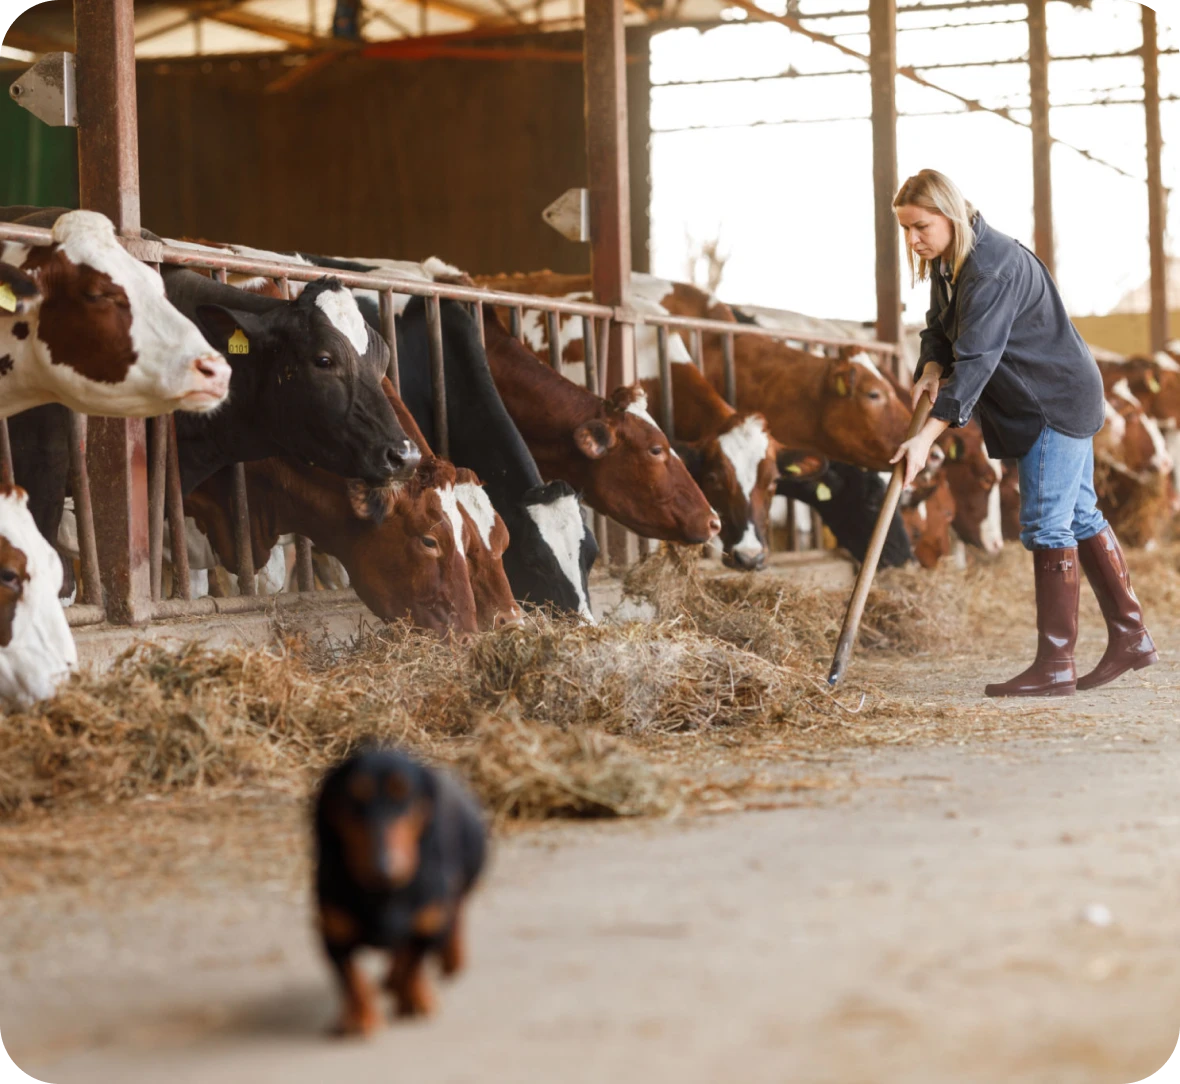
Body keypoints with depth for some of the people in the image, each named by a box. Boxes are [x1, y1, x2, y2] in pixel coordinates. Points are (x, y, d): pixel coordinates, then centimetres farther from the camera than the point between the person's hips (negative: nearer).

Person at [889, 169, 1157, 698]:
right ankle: (1130, 638, 22)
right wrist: (932, 367, -14)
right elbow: (940, 327, 10)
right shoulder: (948, 263, 5)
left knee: (1046, 525, -11)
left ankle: (1055, 665, -8)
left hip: (1059, 400, -10)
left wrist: (927, 437, -36)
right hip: (1050, 401, 10)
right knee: (1079, 516, 14)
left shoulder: (992, 268, -27)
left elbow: (976, 359, -32)